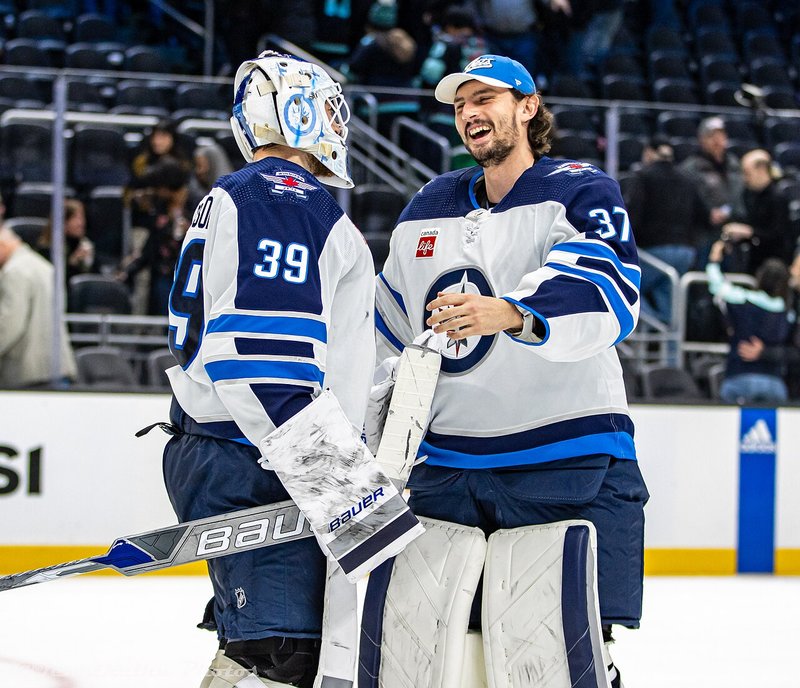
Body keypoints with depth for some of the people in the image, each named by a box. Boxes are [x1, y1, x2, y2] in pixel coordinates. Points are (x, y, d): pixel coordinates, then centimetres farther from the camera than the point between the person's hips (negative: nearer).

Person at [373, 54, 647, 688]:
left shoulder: (579, 192, -1)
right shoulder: (426, 212, 17)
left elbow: (607, 297, -22)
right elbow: (387, 332, 27)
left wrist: (512, 314, -39)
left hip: (571, 469, -5)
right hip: (446, 468, 5)